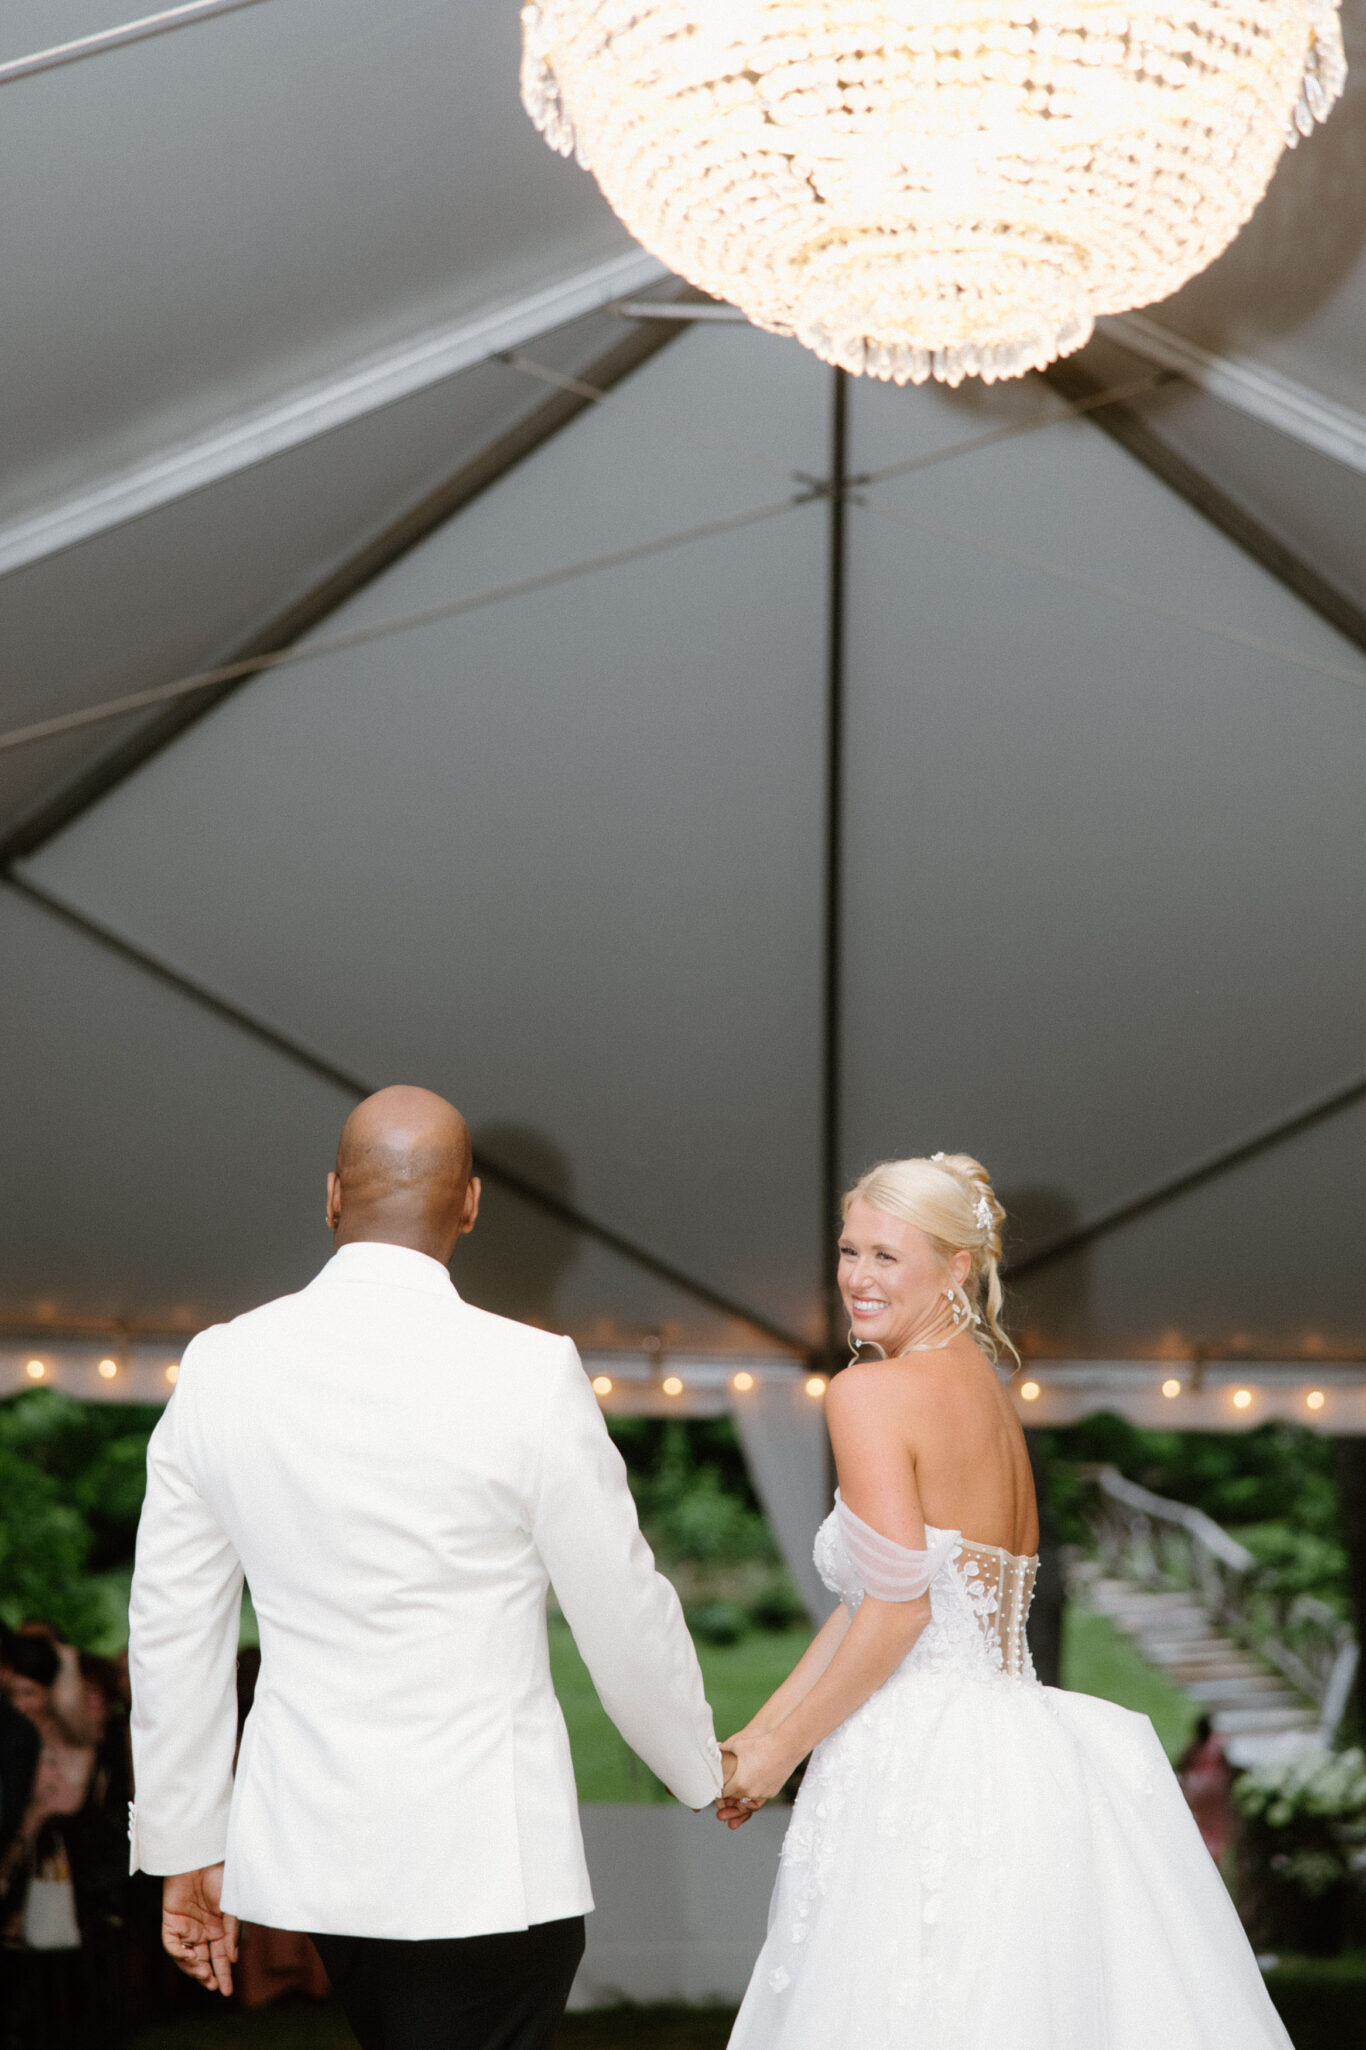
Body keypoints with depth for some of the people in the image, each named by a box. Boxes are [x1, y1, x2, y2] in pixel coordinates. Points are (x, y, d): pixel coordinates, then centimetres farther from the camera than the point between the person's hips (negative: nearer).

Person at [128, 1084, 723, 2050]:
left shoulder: (220, 1365, 0)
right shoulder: (528, 1372, -13)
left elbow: (171, 1627, 6)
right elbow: (627, 1617, -5)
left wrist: (187, 1850, 16)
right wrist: (705, 1770, 14)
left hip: (311, 1844, 5)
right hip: (483, 1857, -5)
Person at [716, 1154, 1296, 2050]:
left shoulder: (870, 1391, -9)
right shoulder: (991, 1394, 17)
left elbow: (898, 1607, -16)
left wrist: (781, 1752, -6)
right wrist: (755, 1735, 19)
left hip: (922, 1773, -9)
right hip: (1012, 1753, 9)